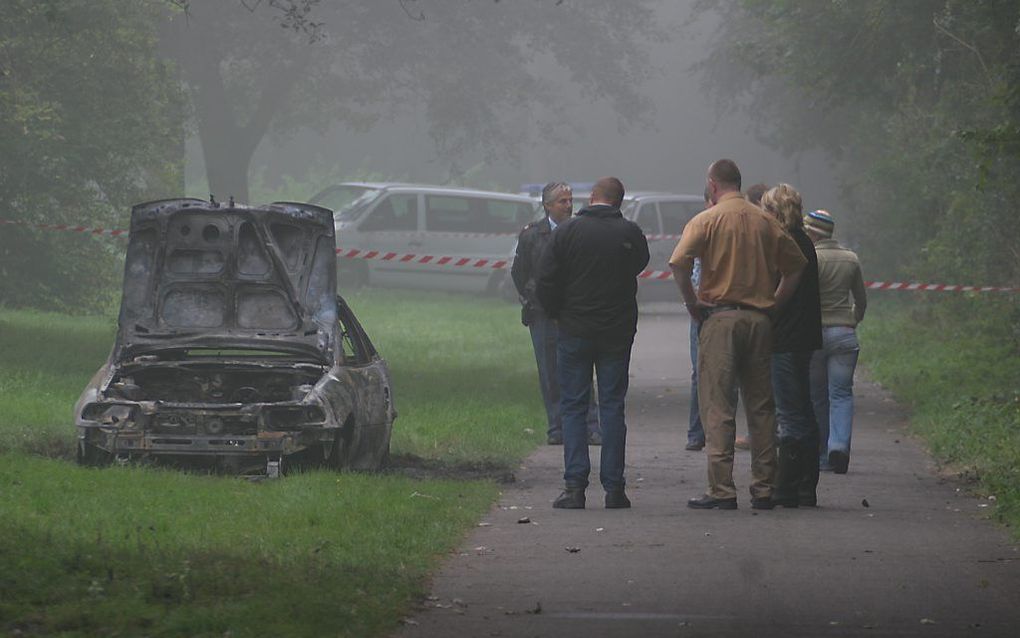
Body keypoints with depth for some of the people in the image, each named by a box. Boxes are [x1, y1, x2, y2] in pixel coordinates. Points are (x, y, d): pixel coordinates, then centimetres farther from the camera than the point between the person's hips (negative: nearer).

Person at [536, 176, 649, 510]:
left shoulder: (567, 232, -7)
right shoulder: (631, 233, -3)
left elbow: (545, 282, -6)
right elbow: (640, 265, 12)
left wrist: (558, 314, 10)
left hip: (575, 331, -1)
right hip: (618, 332, 1)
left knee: (573, 407, 5)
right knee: (612, 406, 6)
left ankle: (575, 486, -4)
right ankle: (614, 487, 3)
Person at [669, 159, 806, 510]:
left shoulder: (707, 220, -4)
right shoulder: (765, 221, 8)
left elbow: (679, 262, -16)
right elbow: (795, 265, 13)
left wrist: (692, 302, -5)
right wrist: (775, 302, 15)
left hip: (720, 316, -4)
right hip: (759, 319, 4)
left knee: (717, 405, -3)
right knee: (761, 405, 9)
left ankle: (722, 490, -8)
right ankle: (763, 489, 11)